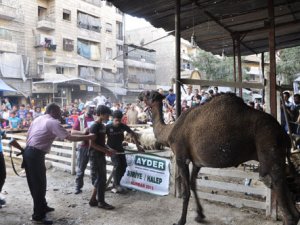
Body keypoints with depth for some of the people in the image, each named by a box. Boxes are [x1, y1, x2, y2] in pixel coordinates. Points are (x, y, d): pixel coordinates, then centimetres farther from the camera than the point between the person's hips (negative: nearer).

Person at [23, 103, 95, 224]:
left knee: (34, 183, 19)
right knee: (40, 184, 0)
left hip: (28, 152, 10)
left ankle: (42, 206, 35)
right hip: (36, 155, -9)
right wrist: (88, 137, -7)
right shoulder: (53, 122, -10)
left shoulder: (37, 119, 15)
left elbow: (28, 136, 16)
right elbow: (69, 137, -15)